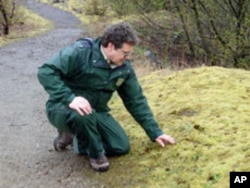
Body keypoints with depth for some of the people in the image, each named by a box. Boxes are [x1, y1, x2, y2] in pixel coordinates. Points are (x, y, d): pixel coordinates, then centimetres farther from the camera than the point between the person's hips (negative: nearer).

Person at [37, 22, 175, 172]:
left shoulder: (124, 68, -5)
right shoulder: (80, 52, -24)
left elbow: (136, 101, 4)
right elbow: (46, 72, -29)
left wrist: (156, 133, 2)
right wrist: (70, 98, -41)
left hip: (95, 112, 6)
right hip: (63, 108, -6)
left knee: (121, 146, -7)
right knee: (83, 113, -40)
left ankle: (79, 137, 14)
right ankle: (95, 153, -10)